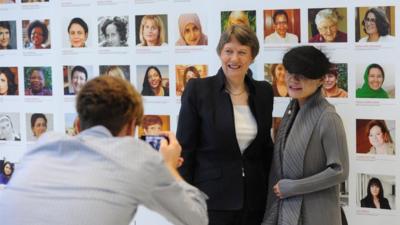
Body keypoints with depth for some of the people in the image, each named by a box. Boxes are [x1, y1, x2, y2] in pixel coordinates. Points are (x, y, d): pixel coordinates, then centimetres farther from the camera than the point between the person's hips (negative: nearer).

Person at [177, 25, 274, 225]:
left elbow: (266, 147, 14)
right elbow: (184, 149, -5)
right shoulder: (197, 89, -6)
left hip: (254, 201, 4)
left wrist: (270, 192, 9)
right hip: (210, 200, -4)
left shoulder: (264, 92, 6)